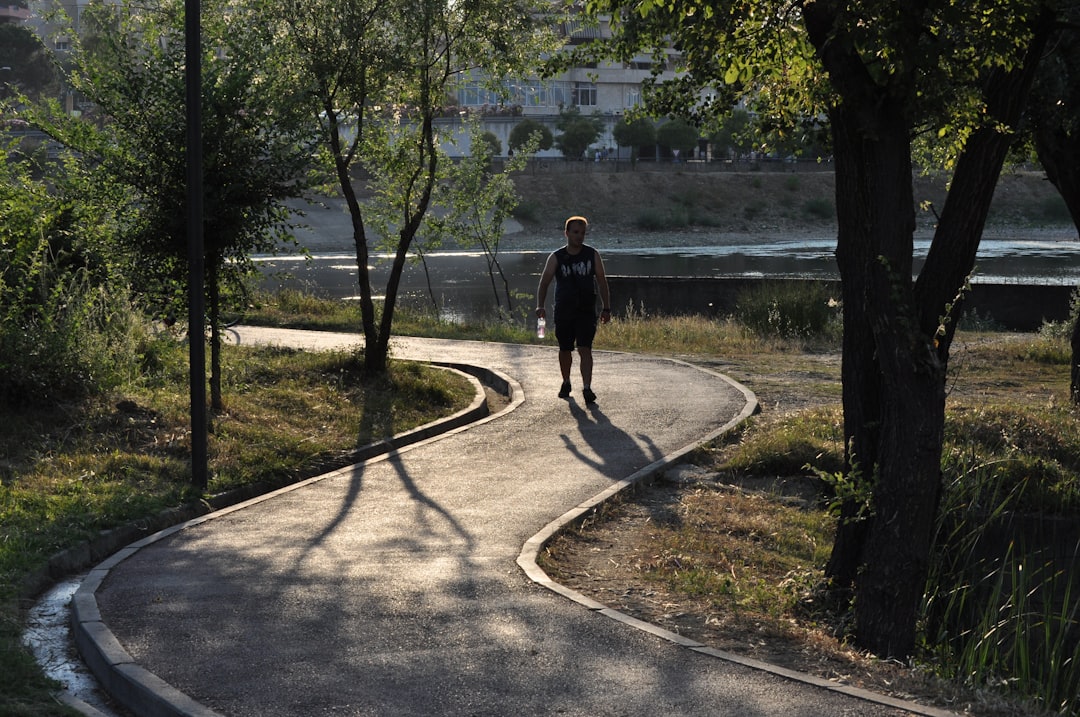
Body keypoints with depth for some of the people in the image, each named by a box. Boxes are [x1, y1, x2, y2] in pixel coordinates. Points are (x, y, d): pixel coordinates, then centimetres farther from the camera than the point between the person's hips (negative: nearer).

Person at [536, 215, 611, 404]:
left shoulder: (592, 255, 2)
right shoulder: (556, 257, 0)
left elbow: (602, 282, 6)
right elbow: (544, 283, -7)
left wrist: (606, 308, 1)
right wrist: (540, 306, -22)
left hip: (586, 311, -1)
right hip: (563, 311, 1)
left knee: (585, 349, -14)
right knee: (565, 350, 12)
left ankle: (587, 388, -18)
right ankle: (566, 384, 32)